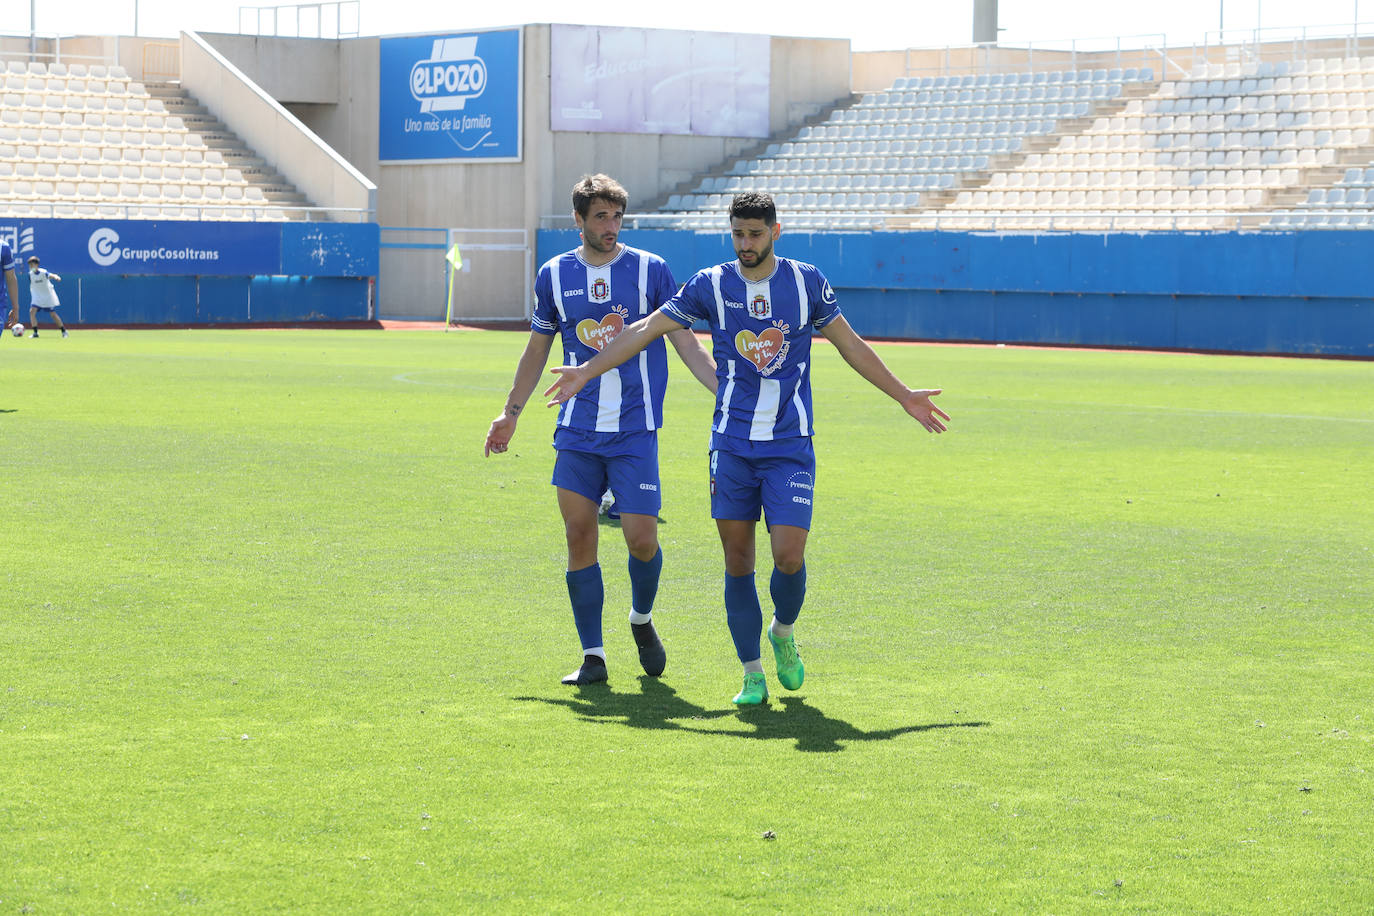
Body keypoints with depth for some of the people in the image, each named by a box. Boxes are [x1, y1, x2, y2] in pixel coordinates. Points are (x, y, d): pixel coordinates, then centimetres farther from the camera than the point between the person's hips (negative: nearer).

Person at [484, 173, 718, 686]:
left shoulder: (651, 270, 0)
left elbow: (686, 342, 1)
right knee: (579, 534, -2)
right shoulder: (555, 275, 7)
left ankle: (642, 620, 23)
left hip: (635, 431, -2)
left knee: (641, 537, -8)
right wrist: (511, 412, 18)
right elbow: (538, 348, 19)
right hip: (577, 431, 2)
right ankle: (592, 657, 7)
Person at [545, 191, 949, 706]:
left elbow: (850, 344, 11)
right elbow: (647, 330, 4)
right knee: (738, 560, 1)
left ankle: (783, 632, 20)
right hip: (732, 445, 1)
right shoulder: (711, 286, 1)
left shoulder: (807, 282, 1)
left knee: (789, 555, -11)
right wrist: (586, 371, 1)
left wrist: (903, 396, 13)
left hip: (791, 446, -1)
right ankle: (752, 672, 10)